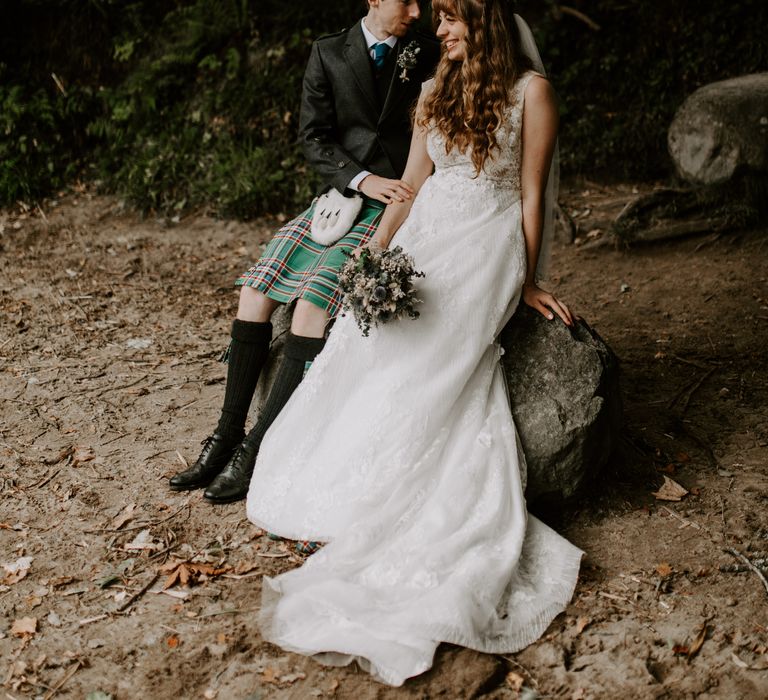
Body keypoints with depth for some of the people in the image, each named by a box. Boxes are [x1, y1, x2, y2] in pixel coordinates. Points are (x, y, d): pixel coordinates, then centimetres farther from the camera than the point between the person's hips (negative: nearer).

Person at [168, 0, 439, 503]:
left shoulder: (429, 56, 4)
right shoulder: (328, 54, 8)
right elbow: (315, 138, 3)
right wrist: (362, 178, -14)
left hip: (395, 204, -4)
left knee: (314, 301, -23)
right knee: (256, 291, -12)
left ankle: (257, 449, -18)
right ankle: (228, 435, -5)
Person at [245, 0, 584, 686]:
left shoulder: (530, 90, -1)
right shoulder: (436, 91, 16)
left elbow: (532, 192, -2)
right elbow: (411, 185, 13)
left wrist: (527, 282, -1)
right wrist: (374, 253, 0)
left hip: (485, 248, -5)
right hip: (423, 242, 5)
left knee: (425, 360, -23)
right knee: (367, 338, -18)